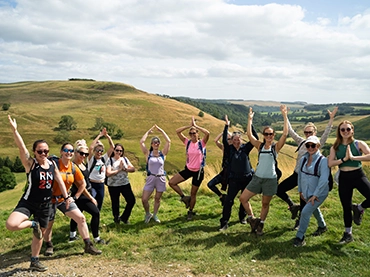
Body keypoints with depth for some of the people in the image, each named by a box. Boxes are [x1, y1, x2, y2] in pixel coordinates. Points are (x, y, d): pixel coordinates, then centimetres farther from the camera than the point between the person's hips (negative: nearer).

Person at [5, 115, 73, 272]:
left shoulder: (52, 164, 0)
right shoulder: (30, 163, -14)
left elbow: (59, 181, 7)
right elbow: (21, 147, -29)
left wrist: (66, 197, 4)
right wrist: (14, 130, -42)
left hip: (44, 205, 4)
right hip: (28, 202, -4)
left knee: (40, 234, 16)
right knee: (11, 225, -29)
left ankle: (34, 262, 36)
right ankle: (33, 224, 3)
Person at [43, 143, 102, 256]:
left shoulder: (74, 168, -1)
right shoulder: (54, 164, -17)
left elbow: (82, 184, 11)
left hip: (65, 199, 5)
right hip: (51, 199, -4)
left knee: (81, 218, -5)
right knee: (48, 225, 8)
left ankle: (88, 245, 5)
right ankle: (49, 246, 37)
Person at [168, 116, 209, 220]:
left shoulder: (202, 143, -10)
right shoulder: (187, 142, -2)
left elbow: (207, 133, -29)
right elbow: (177, 131, -10)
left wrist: (196, 125, -21)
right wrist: (189, 126, -14)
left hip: (198, 171, -3)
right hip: (188, 169, 3)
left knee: (193, 193, 9)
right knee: (171, 182, -6)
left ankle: (190, 212, 32)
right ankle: (184, 198, 12)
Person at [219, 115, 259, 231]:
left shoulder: (245, 148, 0)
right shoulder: (229, 149, -3)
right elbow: (224, 140, -19)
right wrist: (226, 126, -24)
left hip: (247, 178, 2)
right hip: (234, 179, -2)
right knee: (228, 200, -9)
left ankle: (242, 217, 38)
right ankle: (224, 222, -3)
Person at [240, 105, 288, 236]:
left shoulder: (276, 147, -4)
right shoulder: (260, 145, 3)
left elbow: (285, 133, -17)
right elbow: (249, 135, -7)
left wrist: (285, 116, -19)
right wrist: (250, 119, -9)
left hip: (270, 179, -3)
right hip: (257, 177, 3)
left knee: (265, 204, 10)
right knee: (243, 198, 1)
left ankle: (260, 225, 29)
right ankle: (252, 219, 21)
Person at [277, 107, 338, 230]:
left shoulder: (318, 144, -8)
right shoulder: (301, 142, 4)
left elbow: (326, 133, -22)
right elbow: (290, 131, 4)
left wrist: (331, 119, -33)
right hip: (296, 174, 5)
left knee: (304, 201, 7)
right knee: (279, 190, 1)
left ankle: (300, 221, 30)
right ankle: (293, 205, 24)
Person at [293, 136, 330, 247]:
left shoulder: (323, 160, -20)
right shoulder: (303, 159, -2)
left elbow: (323, 180, -24)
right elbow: (300, 175, 9)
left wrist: (315, 195, -23)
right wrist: (300, 191, 10)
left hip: (319, 193, -7)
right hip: (307, 193, 7)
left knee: (306, 212, -16)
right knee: (314, 209, 27)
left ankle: (300, 237, -2)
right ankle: (322, 226, 54)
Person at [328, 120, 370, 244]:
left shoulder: (359, 144, -5)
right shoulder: (335, 147, 2)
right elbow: (330, 163, -11)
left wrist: (353, 157, -25)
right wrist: (344, 158, -19)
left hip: (358, 175, -2)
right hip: (344, 178, 2)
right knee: (346, 207, 11)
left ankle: (359, 208, 12)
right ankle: (348, 234, 29)